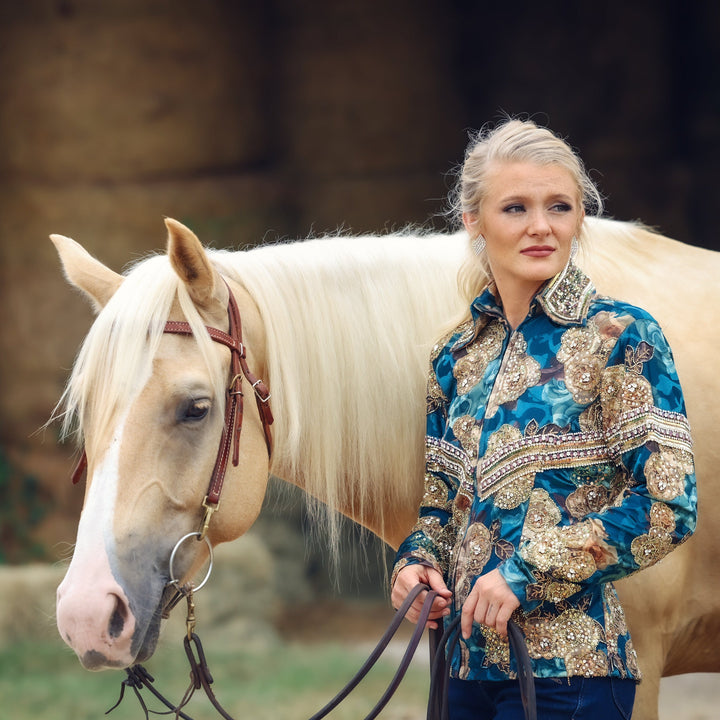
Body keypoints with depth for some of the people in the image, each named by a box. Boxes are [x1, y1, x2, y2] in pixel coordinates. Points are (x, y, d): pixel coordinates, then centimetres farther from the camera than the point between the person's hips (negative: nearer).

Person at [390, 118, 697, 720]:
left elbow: (669, 505, -13)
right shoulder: (457, 356, 11)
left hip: (565, 670, -5)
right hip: (468, 658, 5)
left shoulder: (620, 337, -6)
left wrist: (529, 572, -17)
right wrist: (418, 561, -1)